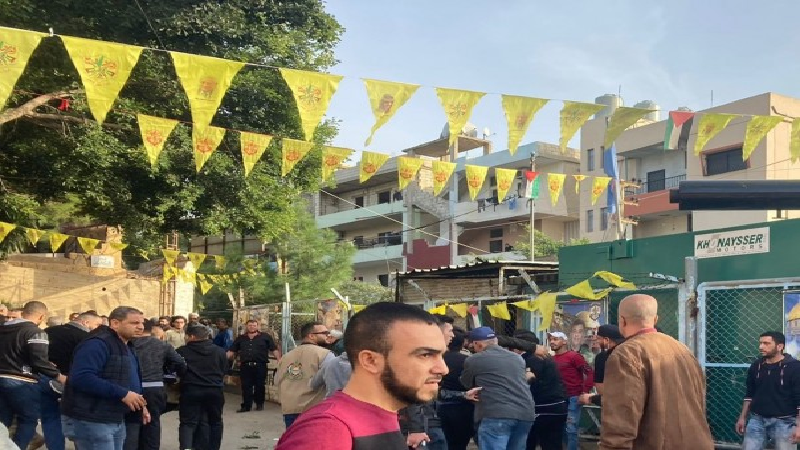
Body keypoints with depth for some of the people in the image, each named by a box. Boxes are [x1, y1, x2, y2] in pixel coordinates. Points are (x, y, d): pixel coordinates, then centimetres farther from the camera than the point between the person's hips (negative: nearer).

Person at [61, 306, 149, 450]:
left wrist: (141, 405, 14)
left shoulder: (127, 348, 17)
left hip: (116, 420, 10)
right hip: (91, 421, -10)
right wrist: (122, 394, -29)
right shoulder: (97, 344, -17)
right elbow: (81, 378, -31)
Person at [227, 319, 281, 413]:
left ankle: (259, 404, 19)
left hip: (260, 366, -2)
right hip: (245, 366, 2)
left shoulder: (265, 337, 5)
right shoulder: (241, 338, 13)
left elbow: (274, 350, 2)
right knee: (246, 386, 1)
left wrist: (279, 360, -8)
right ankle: (246, 406, 5)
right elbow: (231, 351, 14)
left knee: (260, 386, 3)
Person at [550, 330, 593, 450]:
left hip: (573, 398, -6)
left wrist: (585, 392, -17)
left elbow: (589, 372, -12)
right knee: (561, 429, 11)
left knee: (571, 430, -5)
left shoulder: (574, 356, -9)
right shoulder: (552, 359, 8)